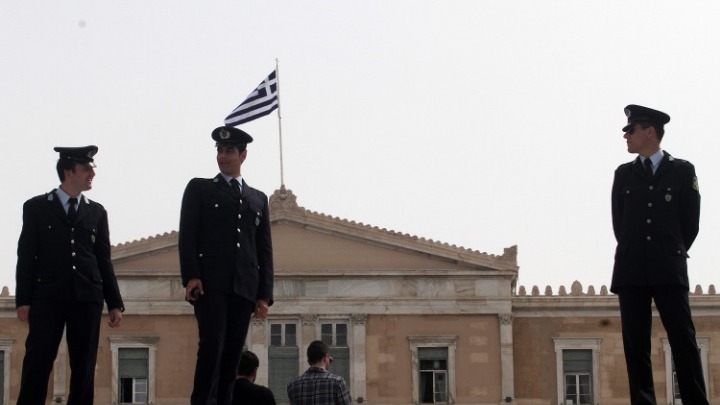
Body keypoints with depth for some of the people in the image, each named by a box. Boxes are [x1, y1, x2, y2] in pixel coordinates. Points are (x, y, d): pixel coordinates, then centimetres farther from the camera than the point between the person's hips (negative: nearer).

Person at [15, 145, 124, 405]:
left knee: (84, 367, 1)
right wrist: (23, 299, -6)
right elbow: (26, 256, 3)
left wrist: (114, 303, 7)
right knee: (38, 362, -9)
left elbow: (104, 260, 13)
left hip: (87, 298, 3)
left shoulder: (97, 212, 15)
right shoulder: (36, 207, 7)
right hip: (48, 296, -3)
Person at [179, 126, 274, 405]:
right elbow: (187, 235, 2)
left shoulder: (258, 199, 22)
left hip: (244, 288, 3)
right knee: (212, 346, -16)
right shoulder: (199, 189, 13)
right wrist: (191, 276, -12)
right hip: (211, 284, -3)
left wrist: (265, 294, 7)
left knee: (232, 354, -1)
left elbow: (265, 250, 17)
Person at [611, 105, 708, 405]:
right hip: (632, 271, 3)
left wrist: (672, 254, 8)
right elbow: (619, 223, 13)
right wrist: (636, 255, 8)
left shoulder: (682, 171, 6)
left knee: (683, 338, -7)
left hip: (669, 269, -2)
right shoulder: (624, 174, 13)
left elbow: (690, 222, 6)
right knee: (635, 343, -2)